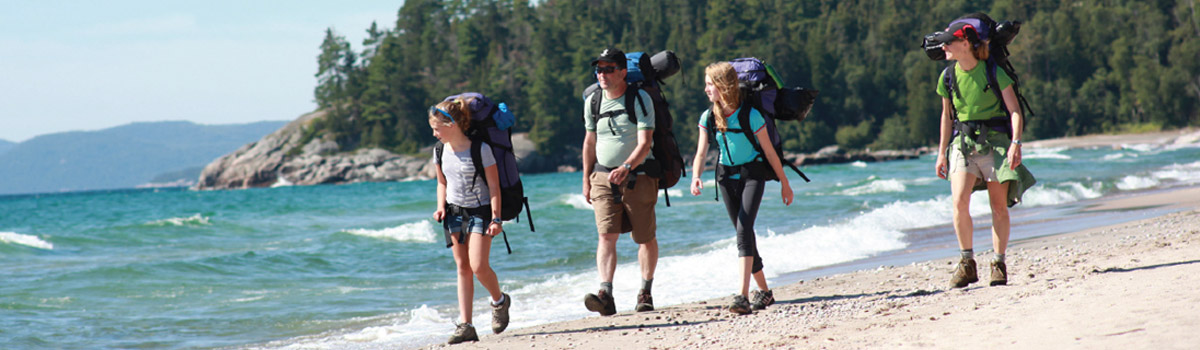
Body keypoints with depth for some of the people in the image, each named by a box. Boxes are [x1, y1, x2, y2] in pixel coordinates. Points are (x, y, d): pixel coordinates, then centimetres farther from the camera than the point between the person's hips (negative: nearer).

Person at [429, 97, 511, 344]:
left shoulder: (480, 149, -15)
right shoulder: (441, 152, 2)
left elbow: (494, 186, -11)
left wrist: (496, 218, -16)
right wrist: (441, 206, -1)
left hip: (480, 211, -5)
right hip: (455, 212, 5)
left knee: (478, 266, -14)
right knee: (462, 267, 2)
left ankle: (499, 301, 16)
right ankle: (466, 326, 0)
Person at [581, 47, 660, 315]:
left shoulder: (640, 100, -9)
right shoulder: (592, 102, 5)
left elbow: (644, 143, -18)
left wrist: (626, 168, -33)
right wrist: (586, 179, 16)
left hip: (637, 177, -2)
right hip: (603, 178, 2)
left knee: (646, 238, 6)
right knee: (607, 235, -13)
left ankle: (645, 293, 22)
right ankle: (605, 296, -25)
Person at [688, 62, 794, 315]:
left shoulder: (750, 115, -17)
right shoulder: (708, 118, -4)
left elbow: (769, 151, -9)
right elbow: (701, 153, -8)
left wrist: (785, 183, -1)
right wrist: (695, 177, -29)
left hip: (752, 174, -5)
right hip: (727, 177, 5)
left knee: (743, 230, -20)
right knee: (744, 235, 10)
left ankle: (742, 295, -28)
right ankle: (763, 291, 24)